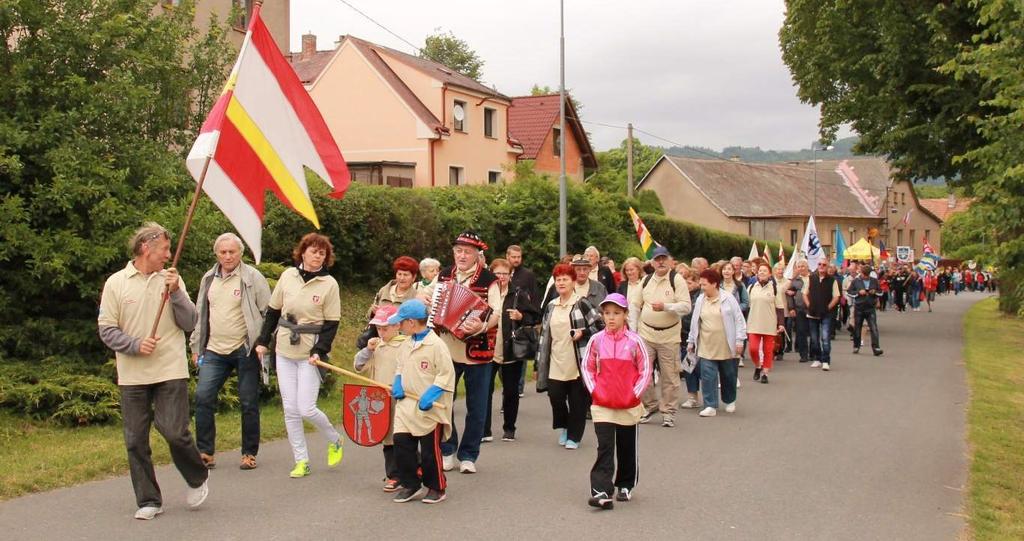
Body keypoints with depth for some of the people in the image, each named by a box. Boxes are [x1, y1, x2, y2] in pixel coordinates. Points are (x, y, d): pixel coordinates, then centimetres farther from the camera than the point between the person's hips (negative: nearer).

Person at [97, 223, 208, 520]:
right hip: (132, 375, 1)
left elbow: (190, 323, 2)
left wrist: (176, 292, -10)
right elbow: (106, 330, 1)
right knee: (136, 441, 3)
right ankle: (148, 501, 16)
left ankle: (198, 478, 21)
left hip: (171, 372, 0)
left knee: (175, 432, -7)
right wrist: (135, 344, -14)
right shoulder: (116, 283, 2)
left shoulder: (171, 279, 6)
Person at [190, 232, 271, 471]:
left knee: (249, 403, 2)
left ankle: (249, 453, 14)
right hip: (214, 351, 5)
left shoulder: (252, 277, -5)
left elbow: (269, 313, -5)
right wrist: (196, 346, 17)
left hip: (245, 350, -4)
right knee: (203, 396, -5)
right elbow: (200, 314, 20)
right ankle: (205, 452, 4)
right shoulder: (208, 279, 12)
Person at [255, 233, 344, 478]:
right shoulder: (288, 276, 3)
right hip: (284, 351, 4)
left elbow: (331, 324, -6)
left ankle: (335, 441, 18)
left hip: (310, 353, -4)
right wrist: (263, 341, 8)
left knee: (306, 408, -9)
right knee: (290, 410, 4)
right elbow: (273, 311, 11)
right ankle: (301, 461, 14)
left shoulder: (329, 283, -6)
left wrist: (319, 352, -16)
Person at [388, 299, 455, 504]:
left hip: (430, 409, -7)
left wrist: (430, 395, -22)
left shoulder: (436, 344, -15)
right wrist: (397, 383, 3)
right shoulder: (406, 344, 9)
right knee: (401, 443, 1)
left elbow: (446, 374, -16)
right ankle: (411, 485, 14)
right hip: (406, 405, 7)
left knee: (430, 450, 2)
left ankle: (437, 488, 18)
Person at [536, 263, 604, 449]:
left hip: (578, 364, -4)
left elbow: (600, 326, -2)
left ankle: (574, 436, 14)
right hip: (556, 364, 4)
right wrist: (540, 362, 12)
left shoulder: (581, 303, -4)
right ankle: (563, 428, 25)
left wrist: (583, 333, -17)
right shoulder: (551, 306, 11)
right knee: (555, 397, -2)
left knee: (578, 401, 1)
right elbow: (544, 335, 14)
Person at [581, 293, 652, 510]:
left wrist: (634, 394, -7)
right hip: (602, 405, 0)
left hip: (629, 405, 0)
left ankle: (625, 486, 32)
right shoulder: (596, 340, -2)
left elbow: (645, 370, -1)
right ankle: (602, 492, -14)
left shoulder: (634, 341, -6)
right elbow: (587, 367, 7)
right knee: (604, 449, -9)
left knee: (627, 449, 14)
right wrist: (594, 391, -3)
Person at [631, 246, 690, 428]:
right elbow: (636, 306, 13)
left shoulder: (677, 280, -6)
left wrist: (665, 306, -27)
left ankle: (668, 412, 14)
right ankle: (650, 406, 22)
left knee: (669, 376, 3)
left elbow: (686, 306, -14)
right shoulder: (646, 281, 7)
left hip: (669, 336, -4)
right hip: (646, 334, 4)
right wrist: (633, 330, 8)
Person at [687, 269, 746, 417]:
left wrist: (739, 340, -8)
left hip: (726, 346, -2)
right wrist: (691, 341, 15)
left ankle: (730, 401, 31)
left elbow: (739, 320, -4)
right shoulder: (700, 300, 5)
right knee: (708, 376, -5)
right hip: (706, 347, 2)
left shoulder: (728, 299, -6)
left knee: (728, 375, 11)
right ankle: (710, 406, -2)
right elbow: (694, 322, 13)